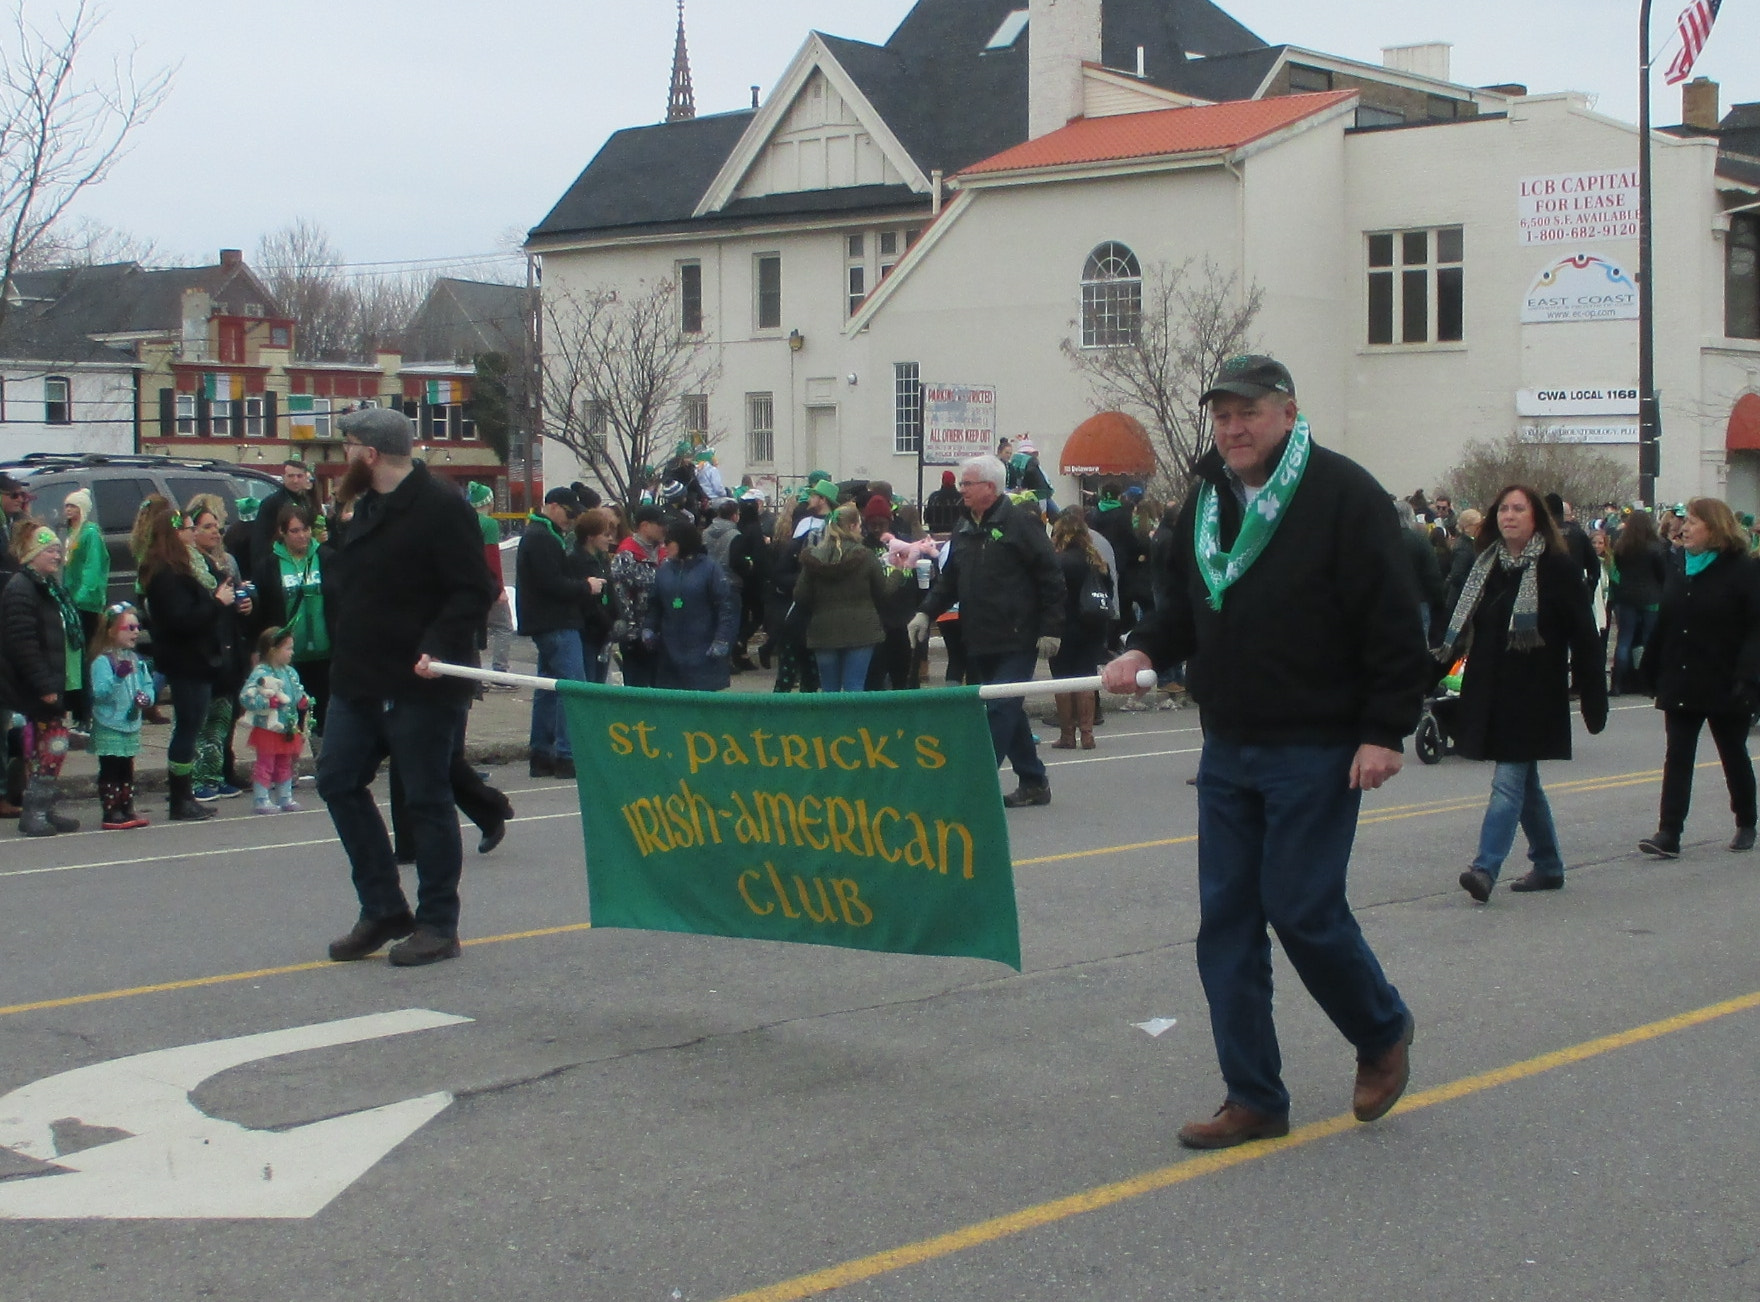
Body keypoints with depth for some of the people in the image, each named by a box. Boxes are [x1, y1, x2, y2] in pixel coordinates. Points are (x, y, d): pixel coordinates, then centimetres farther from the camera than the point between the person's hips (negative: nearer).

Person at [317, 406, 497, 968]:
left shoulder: (440, 509, -13)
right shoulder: (366, 508, 15)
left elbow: (474, 592, -18)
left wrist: (438, 647, -29)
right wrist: (342, 659, 16)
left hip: (420, 687, -9)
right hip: (358, 683, 9)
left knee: (427, 799, -1)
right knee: (338, 781, 9)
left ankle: (437, 926, 9)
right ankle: (383, 909, 19)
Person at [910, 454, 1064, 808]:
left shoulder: (1020, 523, -8)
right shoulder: (965, 530, 14)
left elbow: (1051, 578, -10)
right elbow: (949, 580, 19)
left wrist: (1050, 629, -13)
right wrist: (926, 612, 4)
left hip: (1016, 640, -8)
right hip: (979, 642, 8)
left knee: (1000, 709, -10)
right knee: (1008, 712, 12)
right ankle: (1034, 782, 21)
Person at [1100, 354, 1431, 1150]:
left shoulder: (1343, 495, -10)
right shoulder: (1205, 500, 10)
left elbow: (1393, 626, -13)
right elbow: (1183, 605, 23)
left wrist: (1384, 732, -16)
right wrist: (1145, 651, 3)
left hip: (1316, 753, -7)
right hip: (1227, 749, 7)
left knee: (1303, 908, -5)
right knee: (1226, 922, 5)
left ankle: (1383, 1034, 24)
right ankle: (1253, 1100, 14)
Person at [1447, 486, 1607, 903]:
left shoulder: (1558, 567, -8)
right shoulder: (1486, 565, 9)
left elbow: (1583, 637, -8)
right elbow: (1462, 627, 13)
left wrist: (1593, 699, -9)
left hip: (1534, 692, -6)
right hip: (1491, 691, 6)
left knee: (1509, 779, -12)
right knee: (1524, 779, 15)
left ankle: (1485, 868, -18)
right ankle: (1549, 866, 27)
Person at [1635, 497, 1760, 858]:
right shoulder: (1681, 571, 9)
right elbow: (1664, 626, 12)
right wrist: (1650, 672, 10)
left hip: (1724, 688, -4)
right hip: (1682, 686, 5)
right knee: (1677, 757, -4)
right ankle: (1668, 834, -9)